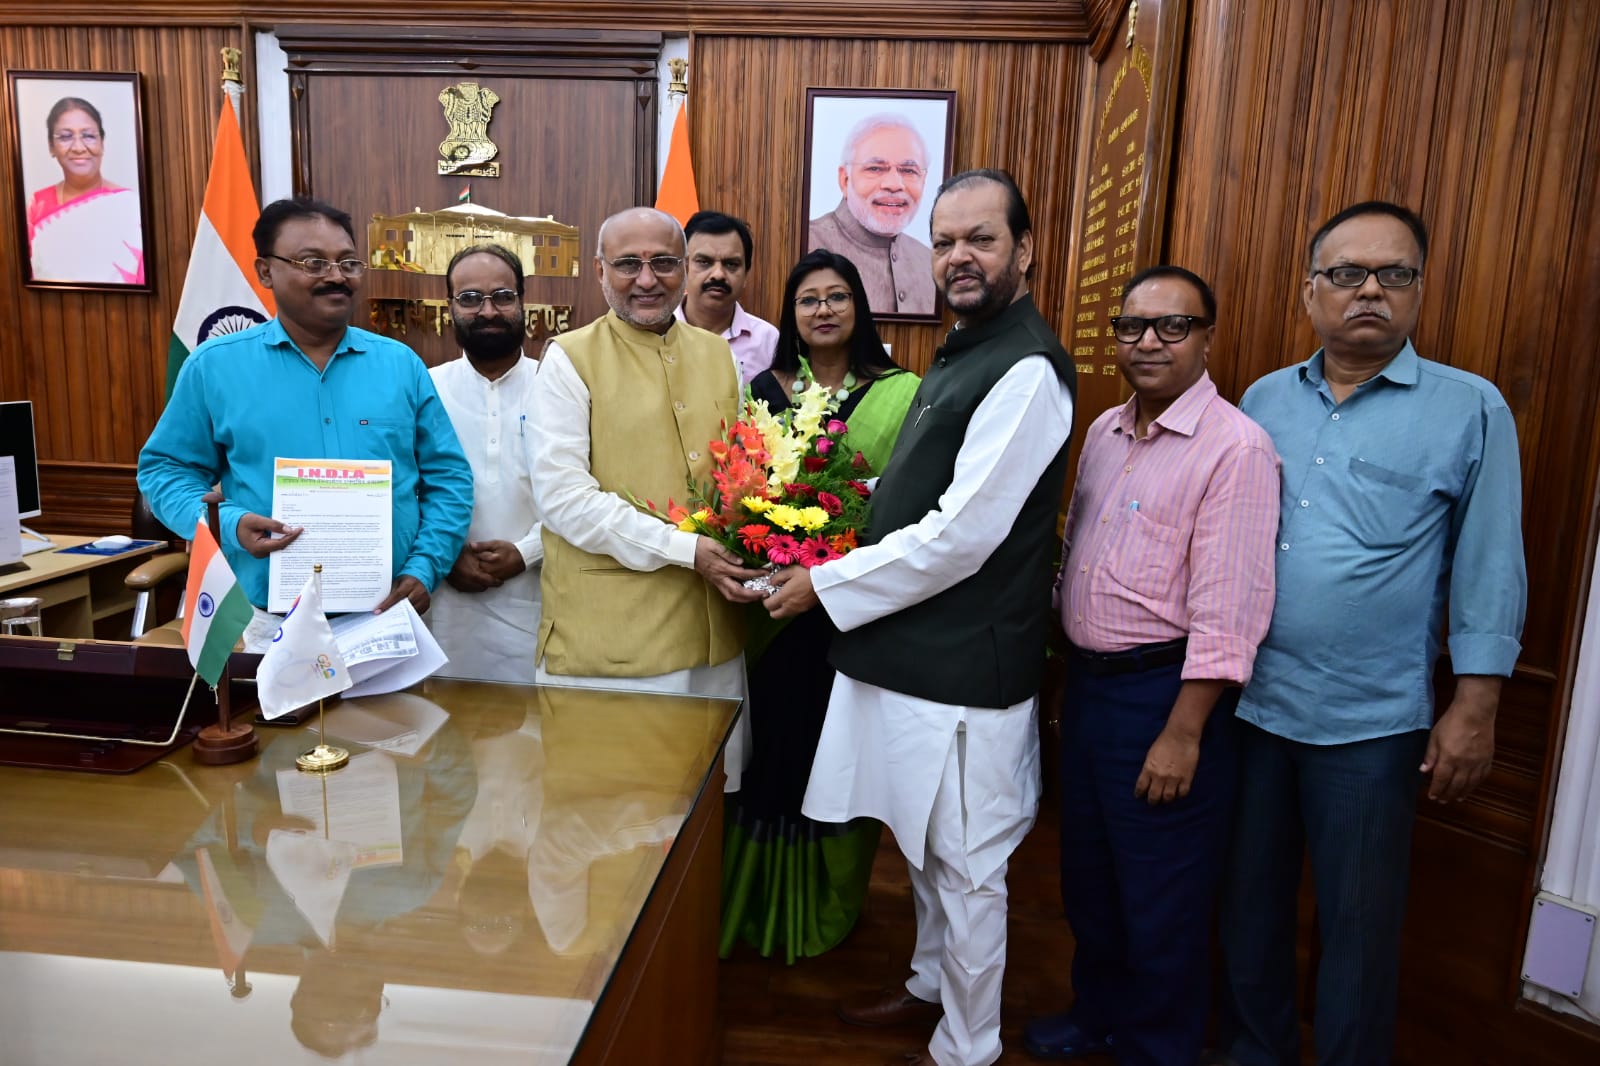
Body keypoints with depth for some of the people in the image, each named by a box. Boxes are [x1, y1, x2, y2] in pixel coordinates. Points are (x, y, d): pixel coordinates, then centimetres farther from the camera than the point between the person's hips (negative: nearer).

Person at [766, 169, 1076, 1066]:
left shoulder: (1026, 370, -18)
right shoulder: (963, 352, 14)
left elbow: (961, 536, -23)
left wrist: (827, 584, -15)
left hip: (966, 668, -9)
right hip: (917, 653, 10)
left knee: (966, 869, 9)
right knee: (927, 848, 25)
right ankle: (933, 984, 47)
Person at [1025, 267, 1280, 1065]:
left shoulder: (1234, 447, -17)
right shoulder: (1105, 431, 7)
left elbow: (1227, 612, -20)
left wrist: (1182, 733, -20)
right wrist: (1068, 672, 15)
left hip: (1164, 691, -7)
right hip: (1086, 679, 8)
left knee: (1161, 898, 10)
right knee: (1088, 874, 23)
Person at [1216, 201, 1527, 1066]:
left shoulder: (1470, 409, -4)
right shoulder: (1264, 400, 6)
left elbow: (1489, 570, -4)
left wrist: (1474, 707, -7)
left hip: (1370, 723, -3)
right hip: (1248, 703, 4)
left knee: (1357, 926, 12)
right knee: (1249, 903, 18)